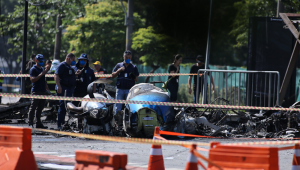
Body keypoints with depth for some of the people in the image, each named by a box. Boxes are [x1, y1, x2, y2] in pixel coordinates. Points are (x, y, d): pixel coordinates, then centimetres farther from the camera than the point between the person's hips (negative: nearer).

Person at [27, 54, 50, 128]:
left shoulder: (42, 69, 21)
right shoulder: (33, 69, -5)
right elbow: (32, 79, -17)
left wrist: (47, 89, 23)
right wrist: (41, 74, -22)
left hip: (43, 91, 8)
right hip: (36, 91, -8)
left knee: (40, 108, 10)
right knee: (33, 108, -8)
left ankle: (38, 123, 13)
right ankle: (30, 123, -9)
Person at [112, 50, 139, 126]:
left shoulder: (133, 67, 11)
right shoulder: (119, 65, 13)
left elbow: (137, 79, 9)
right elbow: (113, 76, 9)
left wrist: (133, 76, -14)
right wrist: (119, 70, -7)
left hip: (130, 89, -1)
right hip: (120, 89, 1)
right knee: (118, 107, -4)